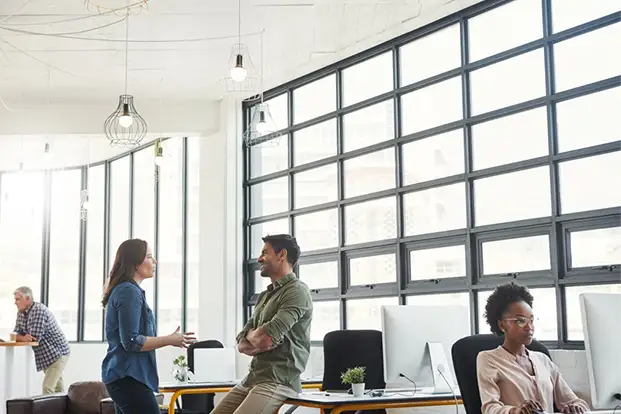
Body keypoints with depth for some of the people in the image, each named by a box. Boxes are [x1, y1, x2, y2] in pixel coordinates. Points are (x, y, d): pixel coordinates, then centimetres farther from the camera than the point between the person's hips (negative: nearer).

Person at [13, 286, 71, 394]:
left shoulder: (39, 310, -22)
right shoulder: (21, 313, 6)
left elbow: (35, 338, -26)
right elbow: (16, 334, 1)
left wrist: (21, 337, -11)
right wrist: (24, 338, -20)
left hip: (58, 353, -10)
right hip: (45, 356, 10)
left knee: (47, 387, -19)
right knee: (57, 386, 19)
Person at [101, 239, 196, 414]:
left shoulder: (124, 290, 17)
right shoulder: (129, 291, -13)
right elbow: (131, 342, -19)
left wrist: (168, 340, 18)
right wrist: (169, 340, -11)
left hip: (124, 375, 10)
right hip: (128, 377, -10)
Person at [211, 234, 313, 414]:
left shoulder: (296, 291, -10)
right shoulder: (265, 296, 19)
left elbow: (265, 338, -20)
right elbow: (242, 343, 14)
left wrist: (251, 334, 3)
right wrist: (259, 340, -9)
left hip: (278, 381, -9)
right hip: (252, 377, 9)